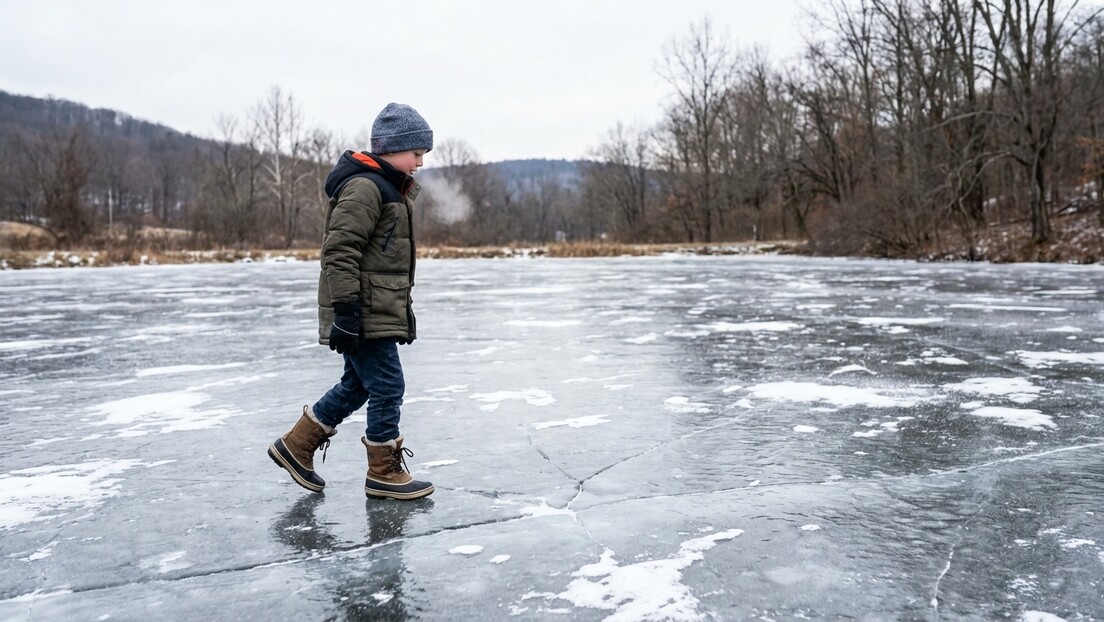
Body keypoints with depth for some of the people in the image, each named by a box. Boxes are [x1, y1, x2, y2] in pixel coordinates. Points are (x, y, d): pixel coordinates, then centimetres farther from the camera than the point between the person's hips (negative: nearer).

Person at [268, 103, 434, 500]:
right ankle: (384, 473, 10)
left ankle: (296, 445, 29)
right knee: (388, 388, -4)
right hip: (363, 316, -11)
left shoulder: (390, 188, 19)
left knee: (357, 385, 18)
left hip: (379, 313, 11)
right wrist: (346, 310, -25)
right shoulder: (364, 187, -15)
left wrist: (404, 311, 27)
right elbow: (339, 250, -22)